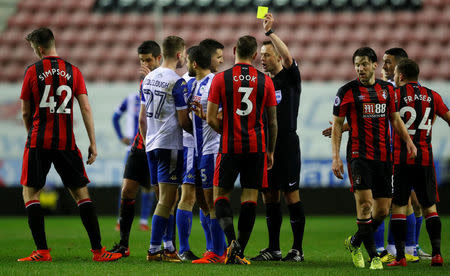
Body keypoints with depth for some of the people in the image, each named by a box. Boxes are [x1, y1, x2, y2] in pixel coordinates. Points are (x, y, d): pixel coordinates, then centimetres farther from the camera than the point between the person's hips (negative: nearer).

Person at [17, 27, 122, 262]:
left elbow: (25, 113, 3)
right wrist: (93, 143, 3)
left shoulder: (32, 71, -1)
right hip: (66, 143, 2)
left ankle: (42, 251, -3)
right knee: (81, 194, 7)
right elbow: (85, 108, 0)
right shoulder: (73, 71, 5)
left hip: (39, 141, -2)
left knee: (30, 193, 6)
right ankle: (98, 250, 2)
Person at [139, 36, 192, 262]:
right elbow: (183, 121, -10)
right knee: (166, 200, -7)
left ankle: (168, 247, 14)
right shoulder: (177, 83, -12)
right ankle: (154, 250, -9)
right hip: (170, 144, -8)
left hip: (152, 145, 8)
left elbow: (142, 118, 18)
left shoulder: (148, 79, 12)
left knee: (166, 199, 13)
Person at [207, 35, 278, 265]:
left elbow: (211, 119, -5)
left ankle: (231, 240, -13)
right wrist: (270, 151, 16)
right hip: (256, 147, 1)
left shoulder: (220, 79, -3)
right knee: (250, 197, 5)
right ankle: (239, 251, 2)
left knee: (221, 193, 10)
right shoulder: (265, 81, 2)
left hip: (230, 146, -1)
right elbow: (272, 121, 6)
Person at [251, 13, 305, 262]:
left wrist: (270, 32, -25)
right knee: (269, 196, 7)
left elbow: (288, 57, -21)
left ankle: (297, 249, -1)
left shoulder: (290, 78, -1)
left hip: (287, 145, -6)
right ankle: (273, 249, 12)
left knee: (291, 195, -5)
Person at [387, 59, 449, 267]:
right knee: (430, 206, 9)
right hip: (425, 159, 3)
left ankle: (400, 256, -6)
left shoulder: (395, 94, -2)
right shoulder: (432, 96, 8)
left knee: (398, 206, 0)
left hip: (401, 158, -3)